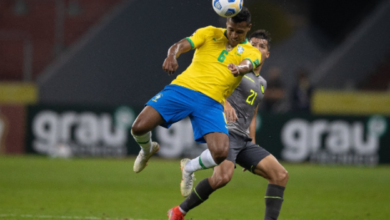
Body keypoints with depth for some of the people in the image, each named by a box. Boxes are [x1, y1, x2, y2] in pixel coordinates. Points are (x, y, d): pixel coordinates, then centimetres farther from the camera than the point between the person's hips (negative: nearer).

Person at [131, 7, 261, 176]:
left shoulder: (251, 53, 9)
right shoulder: (210, 33, 11)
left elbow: (247, 65, -15)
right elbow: (181, 45, -2)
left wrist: (239, 69, -41)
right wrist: (172, 56, -28)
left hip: (211, 102, 0)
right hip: (183, 88, 0)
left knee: (221, 153, -22)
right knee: (139, 127, -17)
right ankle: (148, 150, 24)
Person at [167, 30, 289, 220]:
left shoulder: (262, 83, 26)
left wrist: (252, 144, 22)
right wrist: (225, 103, -29)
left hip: (244, 138, 8)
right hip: (226, 131, -8)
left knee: (280, 175, -7)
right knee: (223, 176, -32)